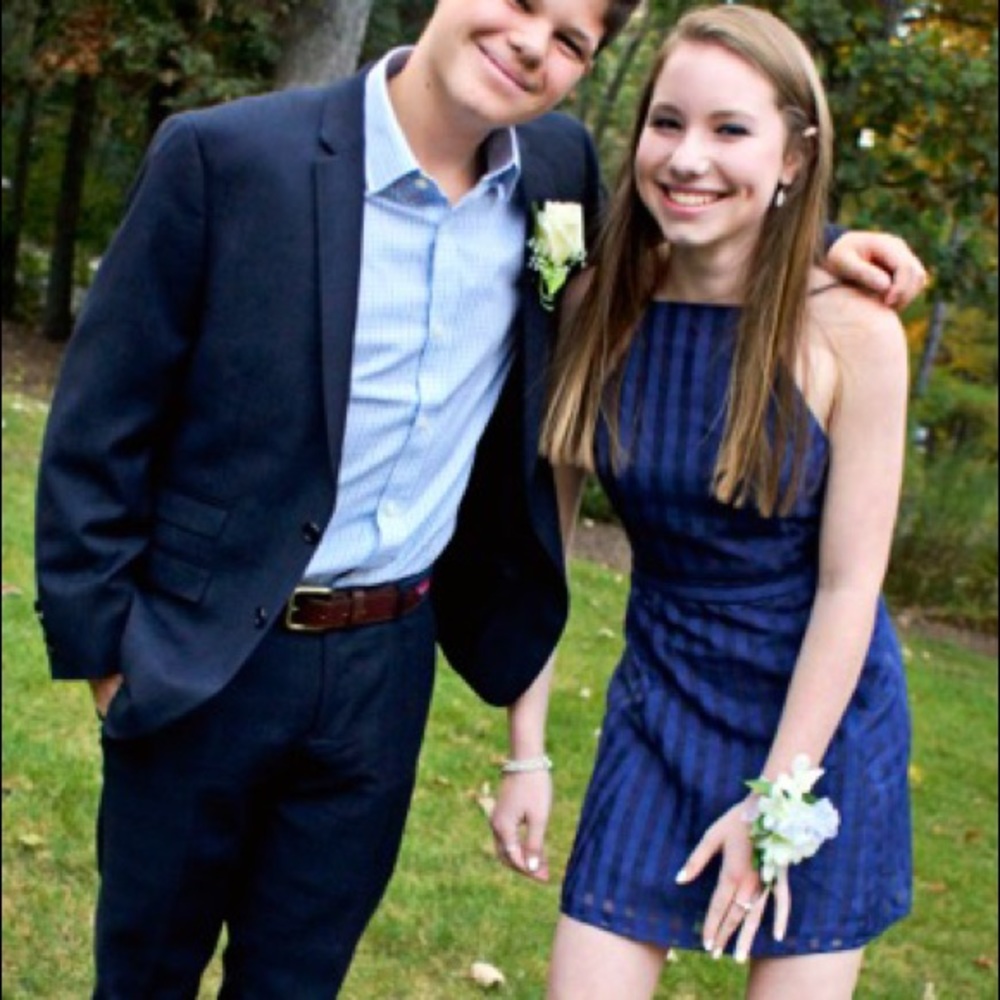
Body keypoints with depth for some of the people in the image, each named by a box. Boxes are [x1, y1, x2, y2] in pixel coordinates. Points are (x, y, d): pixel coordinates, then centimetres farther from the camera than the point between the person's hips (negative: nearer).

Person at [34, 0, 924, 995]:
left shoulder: (557, 169, -2)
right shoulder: (226, 156, -15)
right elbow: (100, 419, -10)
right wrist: (99, 641, -8)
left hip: (387, 666, 3)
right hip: (201, 659, -3)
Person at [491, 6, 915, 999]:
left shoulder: (849, 329, -17)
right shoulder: (597, 307, -8)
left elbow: (848, 584, -14)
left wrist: (775, 800, -13)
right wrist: (525, 753, -2)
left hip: (819, 713, -2)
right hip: (658, 704, 2)